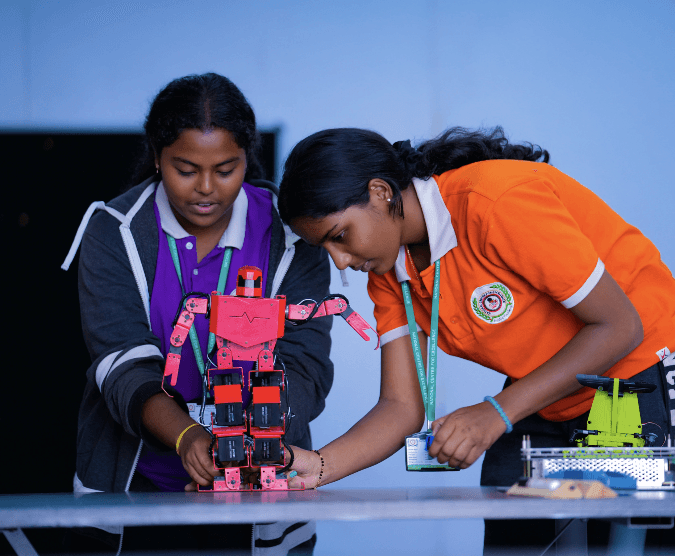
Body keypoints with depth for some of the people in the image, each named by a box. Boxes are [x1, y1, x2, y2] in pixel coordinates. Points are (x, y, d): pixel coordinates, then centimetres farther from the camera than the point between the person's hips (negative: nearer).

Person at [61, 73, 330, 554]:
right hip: (137, 485, 0)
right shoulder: (114, 232, -7)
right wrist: (187, 437, -36)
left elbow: (303, 366, -15)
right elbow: (123, 364, -18)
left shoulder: (289, 236, -7)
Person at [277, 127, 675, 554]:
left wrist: (497, 414, -27)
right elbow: (402, 405, -5)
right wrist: (318, 466, -23)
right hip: (544, 404, 7)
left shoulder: (496, 202, -27)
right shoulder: (390, 274, -3)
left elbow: (620, 327, -24)